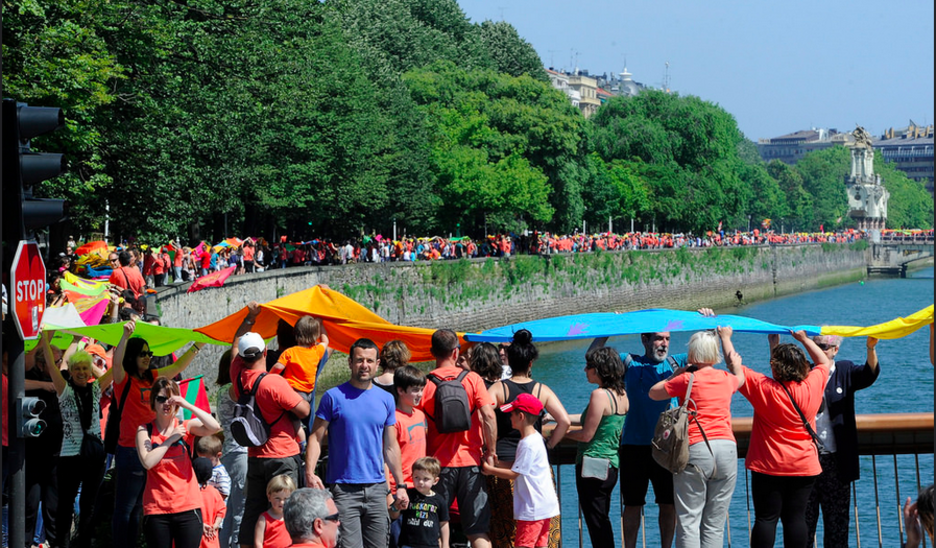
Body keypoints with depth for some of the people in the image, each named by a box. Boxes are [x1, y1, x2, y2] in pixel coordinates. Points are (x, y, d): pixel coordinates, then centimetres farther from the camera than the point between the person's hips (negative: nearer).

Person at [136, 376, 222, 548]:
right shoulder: (145, 430, 5)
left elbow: (215, 427, -14)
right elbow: (147, 462, -11)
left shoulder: (187, 427, 5)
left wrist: (188, 405, -15)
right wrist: (171, 439, -8)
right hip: (156, 509, 0)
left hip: (188, 507, 0)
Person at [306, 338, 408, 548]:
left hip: (377, 488, 4)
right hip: (344, 489, -4)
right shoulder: (334, 397, -2)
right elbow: (316, 438, -3)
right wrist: (309, 473, -17)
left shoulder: (386, 400, 10)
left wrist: (400, 484, 13)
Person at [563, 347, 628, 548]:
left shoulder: (600, 395, -18)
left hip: (593, 466, -9)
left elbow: (587, 435, -18)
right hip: (612, 465, 9)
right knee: (602, 521, 16)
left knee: (596, 524, -3)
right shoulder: (621, 395, 9)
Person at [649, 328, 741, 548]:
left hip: (695, 449, -4)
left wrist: (676, 374, 21)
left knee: (688, 521, -1)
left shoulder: (687, 379, -2)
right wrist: (726, 338, 49)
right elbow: (740, 376, 37)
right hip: (727, 449, 4)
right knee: (715, 525, 8)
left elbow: (653, 393, 9)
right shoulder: (727, 379, 11)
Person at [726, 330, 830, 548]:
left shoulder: (763, 387, -13)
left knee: (766, 518, -1)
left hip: (769, 466, -3)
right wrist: (804, 339, 25)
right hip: (805, 466, 3)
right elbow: (824, 362, 17)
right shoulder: (812, 386, -3)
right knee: (795, 517, 5)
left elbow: (735, 369, -6)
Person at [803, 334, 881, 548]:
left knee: (837, 520, 5)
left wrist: (871, 348, -31)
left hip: (835, 460, 0)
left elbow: (869, 374, -11)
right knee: (803, 518, 3)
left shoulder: (845, 371, 7)